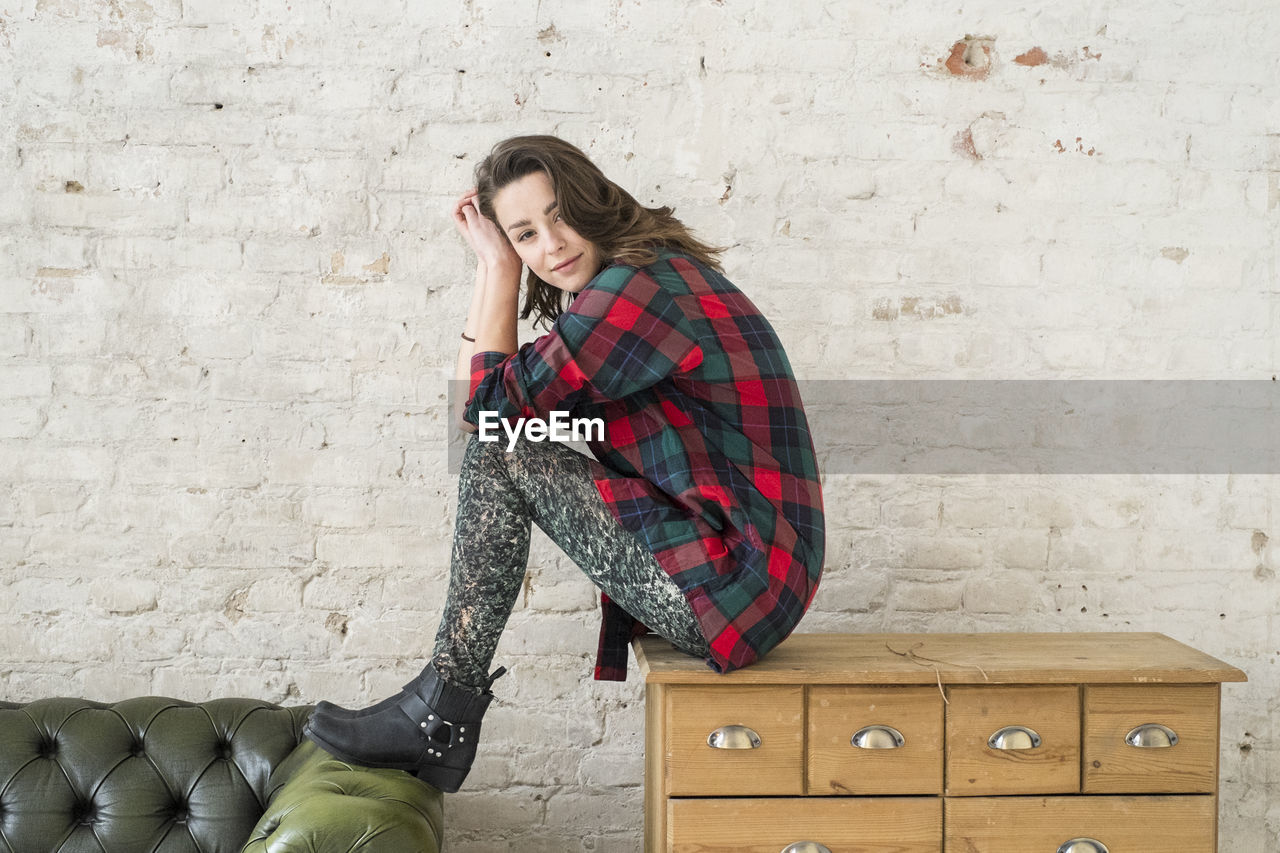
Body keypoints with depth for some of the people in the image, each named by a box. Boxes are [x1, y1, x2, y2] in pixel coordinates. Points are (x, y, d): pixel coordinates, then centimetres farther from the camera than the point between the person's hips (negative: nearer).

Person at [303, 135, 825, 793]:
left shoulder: (638, 288, -18)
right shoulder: (657, 272, 14)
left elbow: (488, 406, -13)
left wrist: (496, 268, -5)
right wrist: (497, 263, 9)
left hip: (733, 585, -11)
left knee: (500, 453, -9)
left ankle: (439, 714, 2)